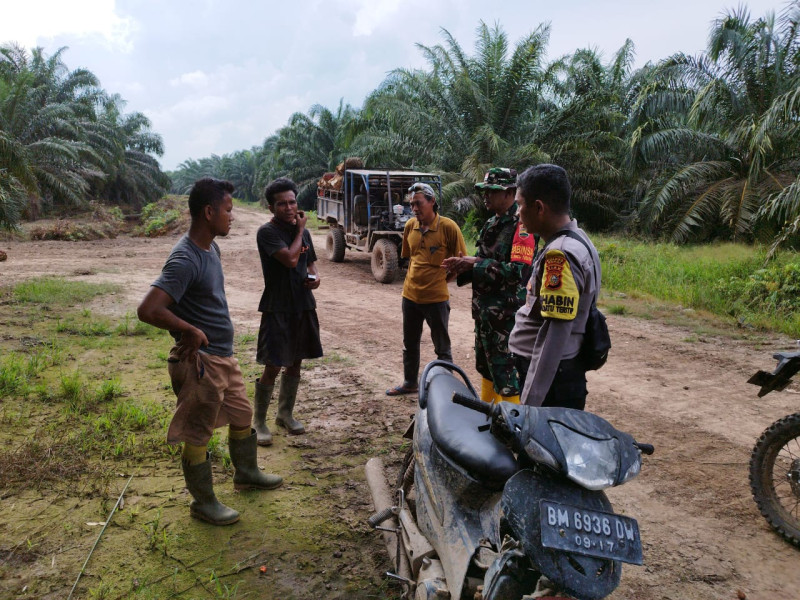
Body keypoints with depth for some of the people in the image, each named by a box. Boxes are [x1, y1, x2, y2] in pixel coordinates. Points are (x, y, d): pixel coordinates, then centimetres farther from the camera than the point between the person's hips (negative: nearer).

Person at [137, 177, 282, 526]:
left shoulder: (211, 248, 6)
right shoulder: (185, 260, -24)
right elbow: (147, 310, -32)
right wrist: (191, 330, -23)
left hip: (224, 356, 9)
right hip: (201, 361, -9)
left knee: (242, 416, 23)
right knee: (198, 435, 8)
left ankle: (246, 473, 45)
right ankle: (203, 503, 25)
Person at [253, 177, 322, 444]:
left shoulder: (303, 231, 9)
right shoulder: (267, 232, -12)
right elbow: (290, 259, -24)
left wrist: (316, 276, -1)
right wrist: (300, 229, -11)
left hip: (303, 306, 7)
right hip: (277, 308, -6)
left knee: (295, 363, 15)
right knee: (273, 367, -5)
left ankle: (285, 414, 31)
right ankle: (259, 422, 11)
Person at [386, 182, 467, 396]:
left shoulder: (448, 227, -13)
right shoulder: (410, 226, 3)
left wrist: (442, 277, -7)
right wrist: (415, 278, 8)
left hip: (436, 298, -6)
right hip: (410, 295, 6)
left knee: (442, 347, 7)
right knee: (409, 344, 20)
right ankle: (409, 383, 37)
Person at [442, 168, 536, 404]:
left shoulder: (521, 225, -16)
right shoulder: (491, 224, 12)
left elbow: (518, 271, -25)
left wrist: (476, 264, -19)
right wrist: (463, 267, 1)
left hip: (507, 313, -9)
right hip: (484, 310, 10)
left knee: (506, 375, -2)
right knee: (486, 367, 21)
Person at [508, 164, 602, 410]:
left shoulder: (559, 255, -21)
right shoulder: (578, 239, 9)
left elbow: (555, 334, -25)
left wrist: (529, 401, -23)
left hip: (551, 377, -9)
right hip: (565, 371, 9)